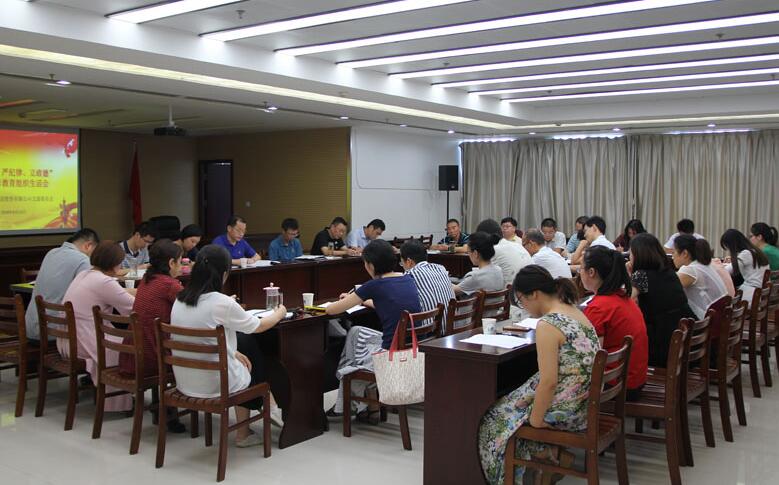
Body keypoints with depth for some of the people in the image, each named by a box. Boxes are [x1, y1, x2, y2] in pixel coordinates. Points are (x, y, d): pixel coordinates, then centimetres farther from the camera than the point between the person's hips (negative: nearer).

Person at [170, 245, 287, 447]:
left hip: (184, 382, 6)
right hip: (215, 384, -6)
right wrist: (279, 314, 15)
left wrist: (232, 353, 15)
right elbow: (259, 326, -4)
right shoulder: (222, 303, -21)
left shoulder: (180, 300, -2)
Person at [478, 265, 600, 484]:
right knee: (514, 404, 23)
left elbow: (548, 382, -24)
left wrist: (536, 419, -11)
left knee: (497, 419, 11)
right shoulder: (575, 312, 6)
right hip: (585, 403, 9)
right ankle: (554, 452, 21)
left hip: (565, 409, -8)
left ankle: (549, 454, 17)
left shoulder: (547, 324, -21)